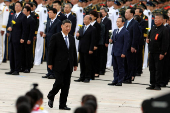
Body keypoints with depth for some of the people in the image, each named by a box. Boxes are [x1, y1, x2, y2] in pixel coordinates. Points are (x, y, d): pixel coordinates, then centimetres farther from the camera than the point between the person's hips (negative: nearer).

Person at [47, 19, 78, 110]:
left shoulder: (72, 38, 13)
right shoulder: (55, 37, -4)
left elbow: (74, 52, 16)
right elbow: (51, 51, -5)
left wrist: (75, 64, 12)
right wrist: (50, 63, -9)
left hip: (68, 66, 5)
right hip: (59, 65, -5)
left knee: (66, 85, 3)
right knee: (59, 82, -11)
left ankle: (63, 104, 9)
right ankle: (50, 97, 16)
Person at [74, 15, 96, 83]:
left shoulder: (92, 29, -6)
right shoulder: (82, 28, 17)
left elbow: (93, 40, -10)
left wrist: (91, 49, -16)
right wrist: (78, 36, -4)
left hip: (87, 50, -7)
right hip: (81, 49, 7)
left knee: (88, 64, -2)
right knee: (82, 64, 10)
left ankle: (87, 78, 4)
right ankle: (82, 77, 15)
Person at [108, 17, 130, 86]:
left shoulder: (125, 32, -9)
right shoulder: (115, 31, 16)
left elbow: (126, 43, -13)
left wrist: (123, 53, -17)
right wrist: (111, 41, 0)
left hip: (120, 53, -8)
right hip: (114, 52, 8)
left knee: (120, 67, -2)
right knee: (115, 67, 11)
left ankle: (120, 81, 2)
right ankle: (115, 80, 17)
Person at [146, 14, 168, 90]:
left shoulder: (164, 30, -9)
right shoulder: (153, 28, 14)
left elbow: (165, 42, -13)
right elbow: (150, 37, 28)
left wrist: (162, 53, -17)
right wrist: (148, 40, 4)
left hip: (158, 53, -7)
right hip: (151, 52, 7)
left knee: (158, 69, -3)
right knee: (152, 69, 9)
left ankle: (157, 85, 1)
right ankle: (152, 84, 15)